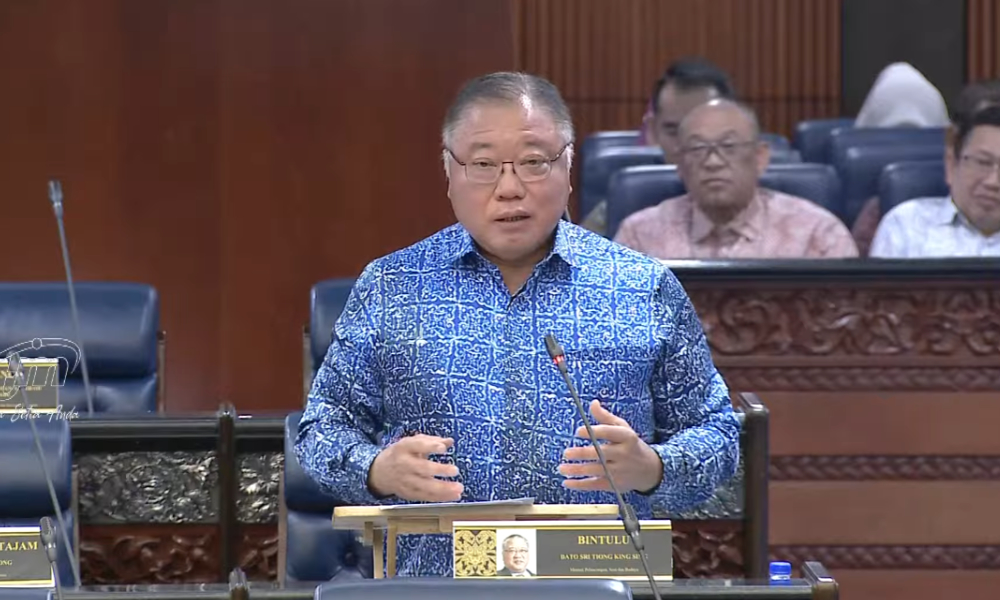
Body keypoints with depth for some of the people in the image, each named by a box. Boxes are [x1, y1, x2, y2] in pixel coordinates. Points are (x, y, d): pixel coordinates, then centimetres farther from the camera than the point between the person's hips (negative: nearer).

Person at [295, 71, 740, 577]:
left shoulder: (646, 288, 12)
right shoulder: (387, 288, 14)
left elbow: (716, 437, 14)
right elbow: (324, 428, 16)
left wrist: (648, 467, -7)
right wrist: (380, 471, -6)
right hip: (431, 590, 0)